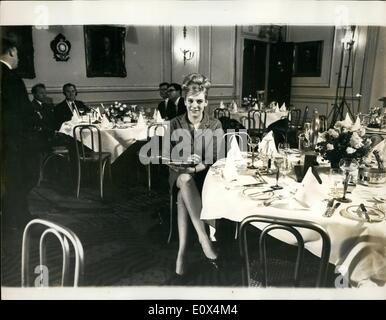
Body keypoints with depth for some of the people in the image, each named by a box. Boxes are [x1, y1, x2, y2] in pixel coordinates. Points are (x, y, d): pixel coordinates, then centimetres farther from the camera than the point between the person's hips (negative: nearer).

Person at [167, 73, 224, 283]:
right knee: (186, 180, -37)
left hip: (203, 176, -1)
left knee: (182, 197, -33)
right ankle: (203, 237, -41)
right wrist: (184, 163, -23)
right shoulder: (174, 125, 5)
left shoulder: (215, 126, 3)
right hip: (180, 174, 1)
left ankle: (181, 255, -35)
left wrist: (196, 167, -24)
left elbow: (216, 159, -6)